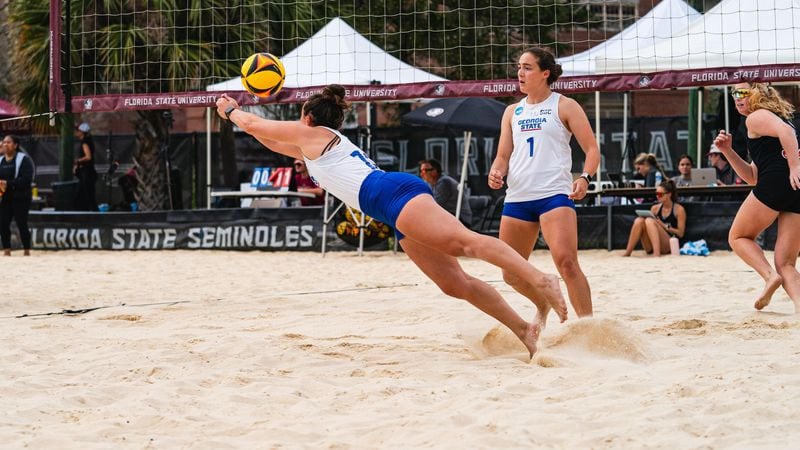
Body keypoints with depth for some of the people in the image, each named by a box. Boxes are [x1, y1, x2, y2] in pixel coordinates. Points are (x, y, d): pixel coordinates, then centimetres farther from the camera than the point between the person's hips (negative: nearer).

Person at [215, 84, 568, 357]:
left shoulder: (311, 133, 15)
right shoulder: (326, 146, 39)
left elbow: (255, 125, 25)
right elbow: (274, 143, 55)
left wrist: (231, 111, 44)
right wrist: (239, 116, 58)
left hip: (394, 194, -9)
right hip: (399, 213, 9)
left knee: (464, 241, -27)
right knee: (454, 283, -3)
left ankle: (540, 279, -45)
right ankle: (524, 329, -14)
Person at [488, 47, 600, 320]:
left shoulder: (564, 107, 4)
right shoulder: (512, 112, 18)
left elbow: (592, 149, 0)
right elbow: (503, 156, 18)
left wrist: (585, 178, -19)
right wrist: (496, 172, -5)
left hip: (554, 194, -6)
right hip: (517, 196, 6)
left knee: (566, 261, -24)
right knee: (512, 273, 9)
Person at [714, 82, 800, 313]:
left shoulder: (756, 117, 7)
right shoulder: (778, 119, 35)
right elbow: (752, 177, 33)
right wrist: (727, 151, 26)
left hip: (776, 182, -8)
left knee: (738, 237, 12)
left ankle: (770, 275, -12)